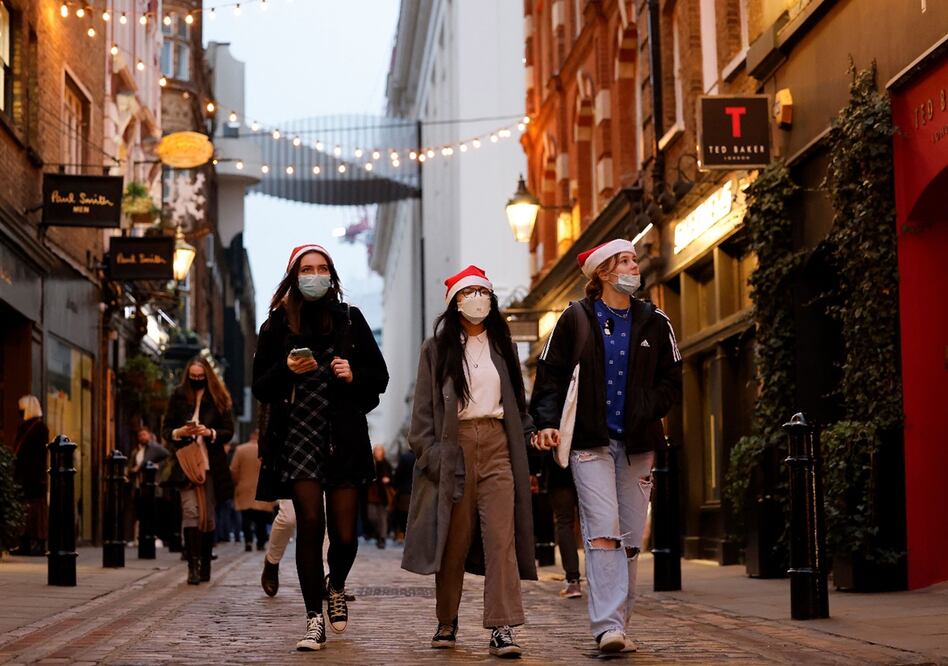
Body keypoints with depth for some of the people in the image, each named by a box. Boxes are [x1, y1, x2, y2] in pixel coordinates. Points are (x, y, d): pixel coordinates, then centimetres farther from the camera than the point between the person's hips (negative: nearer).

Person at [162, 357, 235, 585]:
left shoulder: (218, 399, 6)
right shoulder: (178, 397, 8)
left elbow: (229, 431, 4)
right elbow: (167, 430, 10)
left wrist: (210, 433, -14)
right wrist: (180, 433, -11)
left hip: (211, 464, 1)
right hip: (186, 461, -1)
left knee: (208, 515, 5)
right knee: (190, 510, -16)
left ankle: (205, 566, 15)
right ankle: (193, 564, -19)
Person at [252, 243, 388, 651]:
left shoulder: (350, 320, 10)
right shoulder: (277, 326, 8)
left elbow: (379, 377, 11)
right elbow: (260, 388, 6)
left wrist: (353, 375, -9)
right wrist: (287, 369, -12)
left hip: (345, 437, 1)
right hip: (298, 434, -1)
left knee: (344, 533, -3)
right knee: (310, 523, -10)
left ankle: (336, 586, 30)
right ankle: (314, 619, 0)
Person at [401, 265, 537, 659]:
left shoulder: (501, 346, 16)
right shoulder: (437, 348, 7)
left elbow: (517, 400, 18)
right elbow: (424, 406, 3)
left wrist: (526, 434, 6)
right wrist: (428, 451, -7)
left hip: (497, 444, 2)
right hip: (454, 445, -2)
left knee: (501, 537, -9)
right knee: (453, 540, 2)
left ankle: (502, 629, -13)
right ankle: (447, 622, 17)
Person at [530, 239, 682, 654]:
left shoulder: (654, 323, 11)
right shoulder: (576, 320, 4)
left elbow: (671, 382, 13)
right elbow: (549, 376, 3)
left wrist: (646, 410, -5)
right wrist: (548, 422, -11)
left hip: (637, 444, 4)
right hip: (591, 441, -3)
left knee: (630, 538, 4)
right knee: (602, 530, -15)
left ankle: (617, 626, 13)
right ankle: (607, 627, -20)